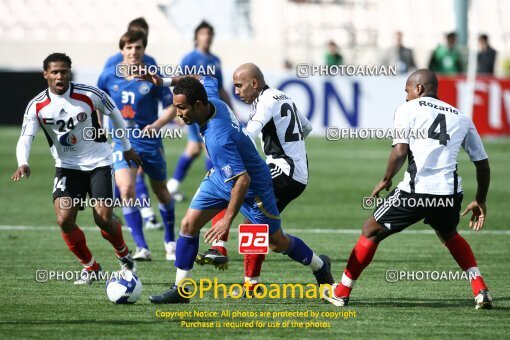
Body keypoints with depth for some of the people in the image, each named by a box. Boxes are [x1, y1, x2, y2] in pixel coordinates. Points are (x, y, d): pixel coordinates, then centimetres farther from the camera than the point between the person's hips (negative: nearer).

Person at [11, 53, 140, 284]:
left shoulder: (89, 95, -14)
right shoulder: (37, 106, -11)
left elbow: (114, 113, 4)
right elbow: (25, 137, -18)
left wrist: (126, 147, 13)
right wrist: (23, 164, -39)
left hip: (98, 163, -2)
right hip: (67, 167, 2)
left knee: (104, 219, -13)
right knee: (64, 220, -16)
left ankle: (123, 254, 22)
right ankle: (90, 268, 7)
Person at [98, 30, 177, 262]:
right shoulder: (109, 77, -2)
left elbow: (171, 107, -6)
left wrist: (157, 125, -22)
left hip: (150, 142, 0)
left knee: (161, 191, 14)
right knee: (126, 189, -20)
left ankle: (170, 242, 37)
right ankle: (142, 248, -16)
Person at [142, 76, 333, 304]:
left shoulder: (218, 138, -41)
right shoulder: (212, 101, -17)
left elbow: (242, 180, -39)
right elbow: (208, 81, 9)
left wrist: (228, 220, -34)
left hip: (252, 187, -8)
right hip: (221, 176, 8)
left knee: (276, 242, 10)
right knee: (188, 225, -2)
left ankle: (320, 266, 36)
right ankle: (180, 289, 5)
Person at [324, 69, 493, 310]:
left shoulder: (408, 109, 8)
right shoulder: (461, 118, 20)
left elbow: (400, 151, -6)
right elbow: (482, 163, 22)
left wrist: (386, 180, 10)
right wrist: (480, 200, 32)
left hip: (416, 190, -4)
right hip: (450, 193, 4)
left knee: (371, 231, 15)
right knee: (449, 235, 34)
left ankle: (341, 292, 18)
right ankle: (480, 290, 20)